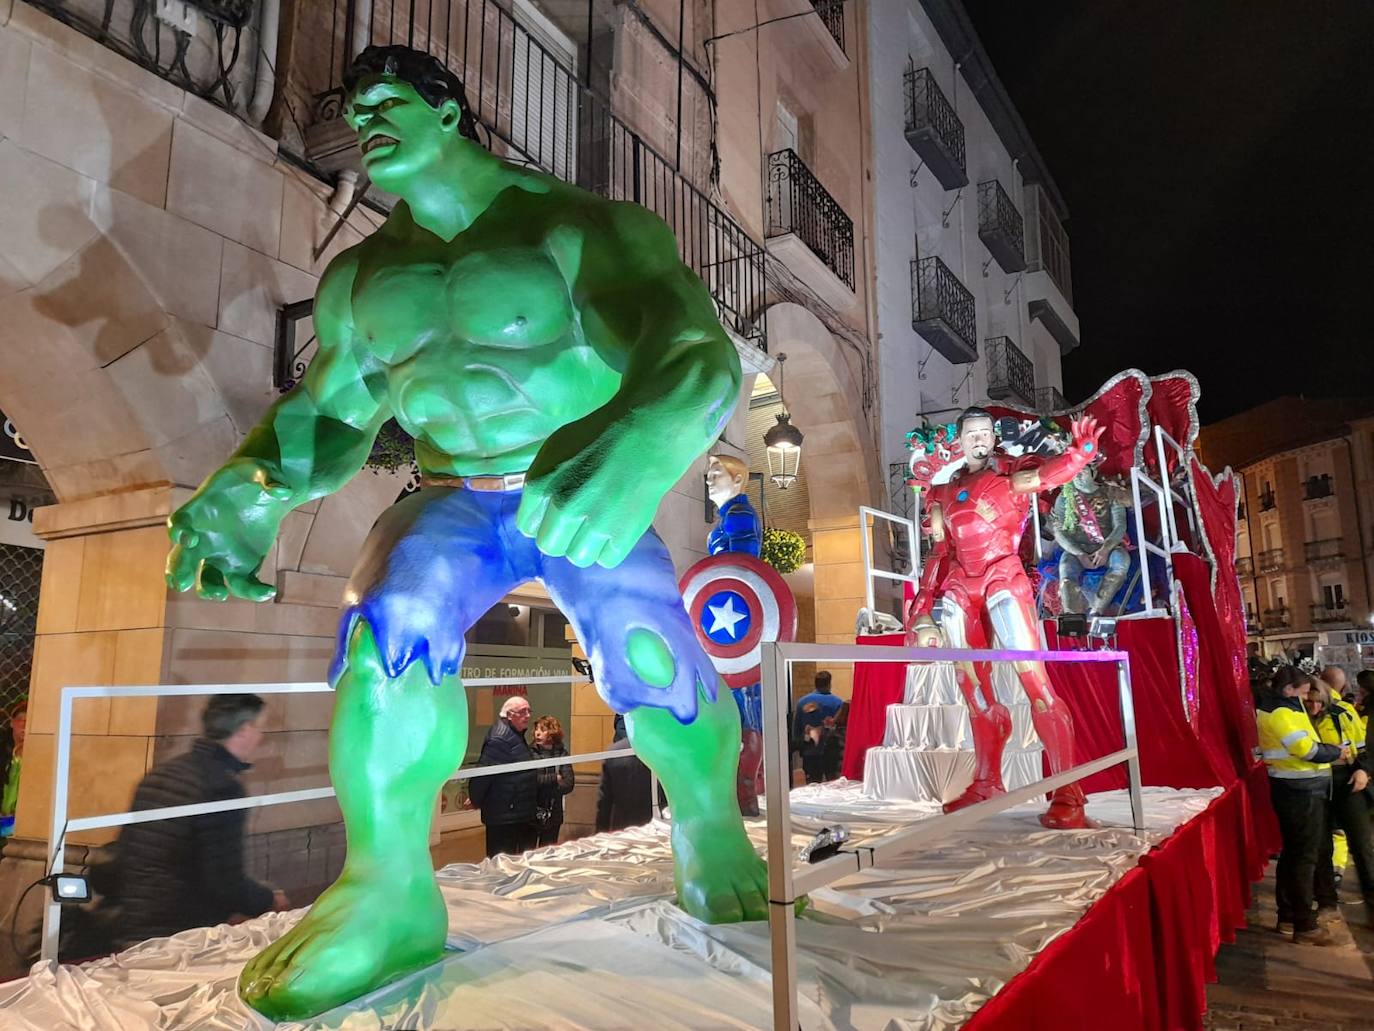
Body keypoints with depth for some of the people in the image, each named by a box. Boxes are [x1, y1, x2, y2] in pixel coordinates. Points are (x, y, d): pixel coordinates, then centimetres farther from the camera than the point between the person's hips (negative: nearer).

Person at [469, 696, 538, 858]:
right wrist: (476, 800, -11)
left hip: (521, 814, 10)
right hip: (503, 816, -10)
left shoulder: (517, 736, 12)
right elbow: (484, 772, -22)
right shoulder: (500, 739, -22)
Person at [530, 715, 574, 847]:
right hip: (530, 812, -2)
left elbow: (568, 784, -7)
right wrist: (553, 779, -12)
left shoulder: (562, 754, 0)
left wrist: (542, 783, -15)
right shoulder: (529, 752, -5)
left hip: (553, 813, 2)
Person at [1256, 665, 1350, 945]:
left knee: (1292, 853, 16)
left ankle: (1287, 917, 24)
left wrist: (1331, 752, 3)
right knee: (1305, 857, -4)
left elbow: (1300, 744, 14)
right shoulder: (1280, 713, -18)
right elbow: (1306, 749, -22)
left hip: (1295, 789, 10)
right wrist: (1337, 752, -7)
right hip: (1302, 791, -10)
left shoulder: (1277, 708, 15)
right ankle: (1305, 926, 2)